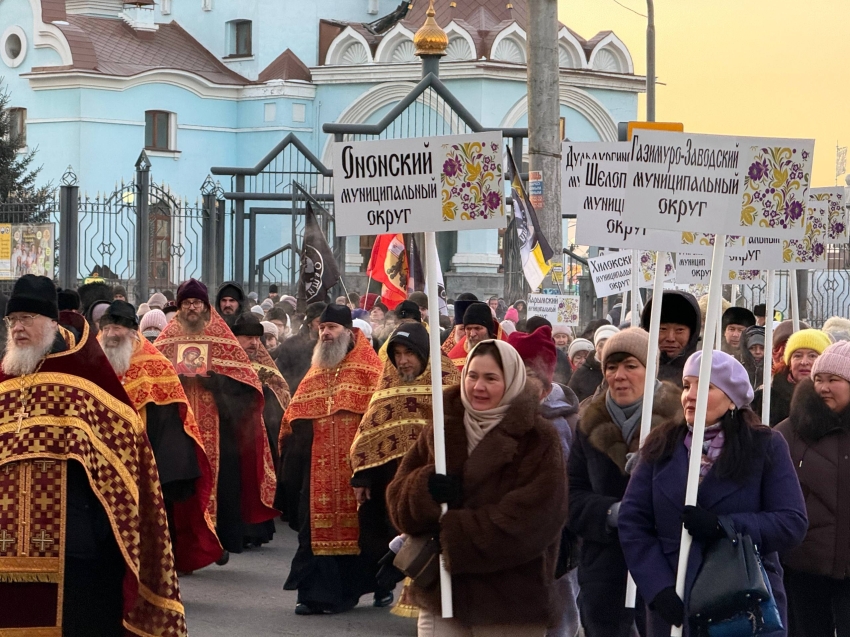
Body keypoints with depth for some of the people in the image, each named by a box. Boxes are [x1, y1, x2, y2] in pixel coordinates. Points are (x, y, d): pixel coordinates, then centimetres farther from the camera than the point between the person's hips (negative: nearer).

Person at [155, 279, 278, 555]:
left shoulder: (222, 338, 8)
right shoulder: (167, 338, 13)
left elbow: (245, 378, 1)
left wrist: (212, 377, -13)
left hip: (217, 429, -1)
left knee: (218, 479, -7)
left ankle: (221, 540, 2)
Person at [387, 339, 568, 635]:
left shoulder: (539, 440, -5)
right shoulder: (441, 429, 9)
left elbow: (529, 523, -16)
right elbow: (398, 500, 6)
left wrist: (452, 533, -15)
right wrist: (425, 489, -17)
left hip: (511, 601, -3)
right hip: (440, 593, 3)